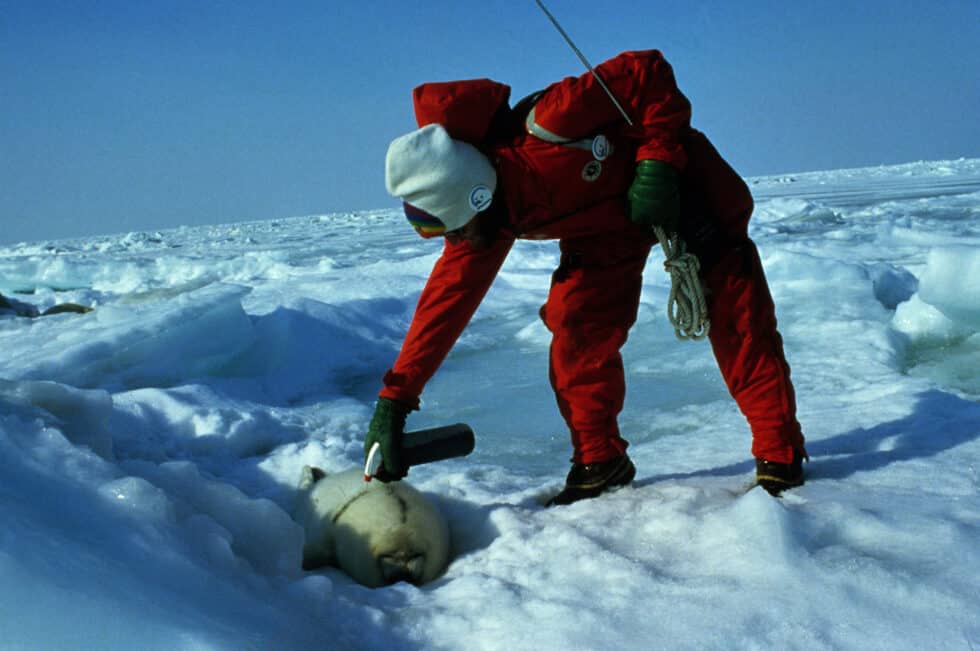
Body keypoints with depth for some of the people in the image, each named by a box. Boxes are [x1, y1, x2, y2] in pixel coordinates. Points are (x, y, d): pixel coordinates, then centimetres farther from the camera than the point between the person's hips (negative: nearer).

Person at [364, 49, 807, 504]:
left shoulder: (544, 132, -39)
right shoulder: (477, 218, -16)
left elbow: (648, 73, -31)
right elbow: (445, 303, -11)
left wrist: (657, 163, -36)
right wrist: (394, 400, -13)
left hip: (678, 181, -5)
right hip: (602, 224, 5)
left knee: (734, 314, -9)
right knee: (576, 327, -10)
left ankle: (780, 456, 3)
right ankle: (598, 460, 5)